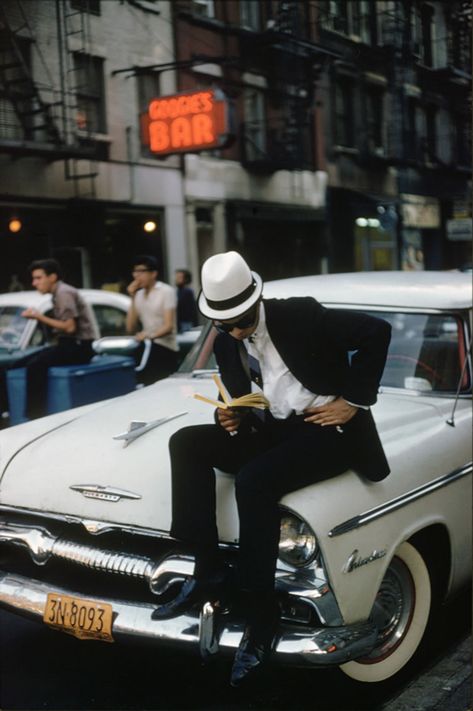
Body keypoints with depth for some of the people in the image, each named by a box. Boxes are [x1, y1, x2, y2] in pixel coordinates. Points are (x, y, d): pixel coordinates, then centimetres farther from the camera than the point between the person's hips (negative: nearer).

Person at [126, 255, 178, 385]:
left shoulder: (166, 291, -5)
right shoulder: (139, 295, 15)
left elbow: (169, 326, -13)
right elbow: (130, 328, 8)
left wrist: (150, 335, -33)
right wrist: (133, 298, 3)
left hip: (165, 349, -6)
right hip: (147, 347, 6)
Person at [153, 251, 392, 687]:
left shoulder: (299, 315, -12)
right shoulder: (226, 344, 7)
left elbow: (377, 331, -14)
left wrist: (353, 402, -13)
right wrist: (232, 417, -8)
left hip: (328, 429, -7)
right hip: (272, 430, 7)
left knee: (254, 480, -32)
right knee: (186, 443, -14)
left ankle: (260, 615, -19)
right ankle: (208, 572, -16)